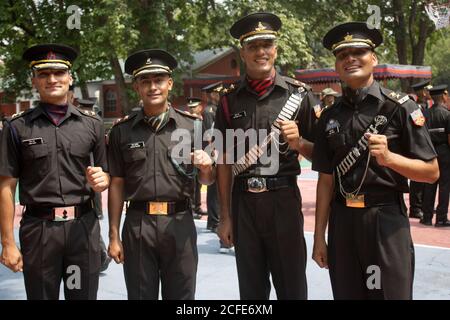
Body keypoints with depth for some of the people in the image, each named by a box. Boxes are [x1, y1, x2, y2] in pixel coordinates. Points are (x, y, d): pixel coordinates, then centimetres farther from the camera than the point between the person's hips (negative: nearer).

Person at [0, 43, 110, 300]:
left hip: (84, 227, 1)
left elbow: (107, 175, 13)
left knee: (84, 294, 10)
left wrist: (101, 180, -11)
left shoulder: (92, 124, 6)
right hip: (38, 228, -1)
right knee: (41, 294, 11)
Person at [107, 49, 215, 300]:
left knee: (181, 294, 10)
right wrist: (114, 236, 4)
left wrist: (206, 167, -13)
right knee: (140, 294, 11)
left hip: (179, 223, 0)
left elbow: (207, 181, 10)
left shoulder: (192, 125, 3)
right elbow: (117, 185, 6)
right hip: (138, 225, 0)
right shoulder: (122, 130, 3)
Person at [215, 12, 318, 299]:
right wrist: (225, 216, 6)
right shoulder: (230, 100, 6)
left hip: (283, 199, -2)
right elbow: (225, 161, 7)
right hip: (243, 202, 2)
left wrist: (298, 143, -17)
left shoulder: (298, 94, 0)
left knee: (292, 286, 7)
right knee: (250, 288, 13)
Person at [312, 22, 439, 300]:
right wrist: (319, 236, 6)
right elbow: (326, 180, 8)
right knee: (346, 293, 12)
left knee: (390, 293, 4)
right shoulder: (330, 117, 6)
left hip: (386, 219, -3)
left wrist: (388, 157, -22)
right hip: (342, 221, 4)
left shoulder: (400, 107, -6)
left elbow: (432, 172, -5)